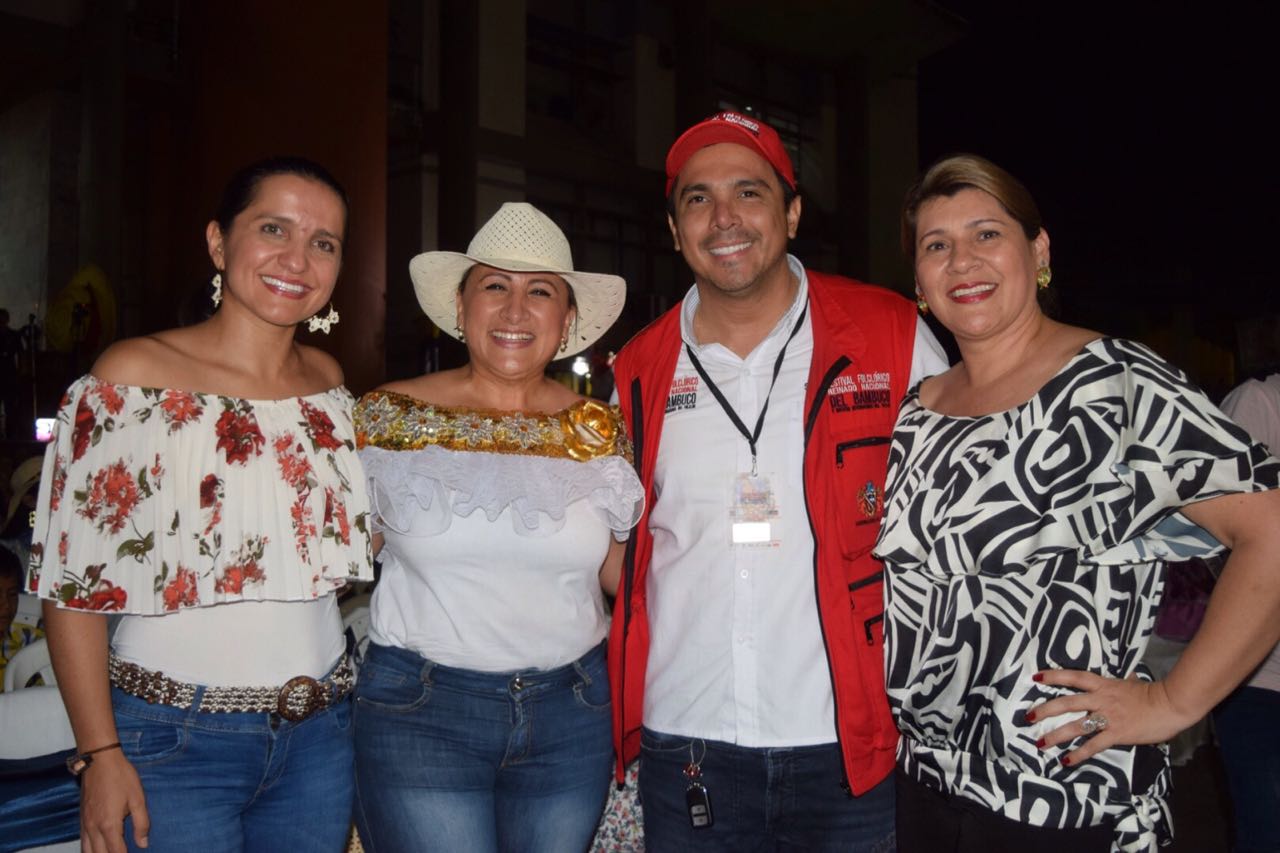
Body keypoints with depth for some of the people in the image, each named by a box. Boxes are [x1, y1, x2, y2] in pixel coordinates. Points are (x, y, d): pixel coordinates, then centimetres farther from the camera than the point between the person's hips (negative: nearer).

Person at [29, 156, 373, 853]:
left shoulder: (328, 379, 3)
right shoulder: (133, 376, -11)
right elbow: (72, 582, -9)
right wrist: (99, 753, -11)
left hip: (320, 734, 5)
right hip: (174, 743, -4)